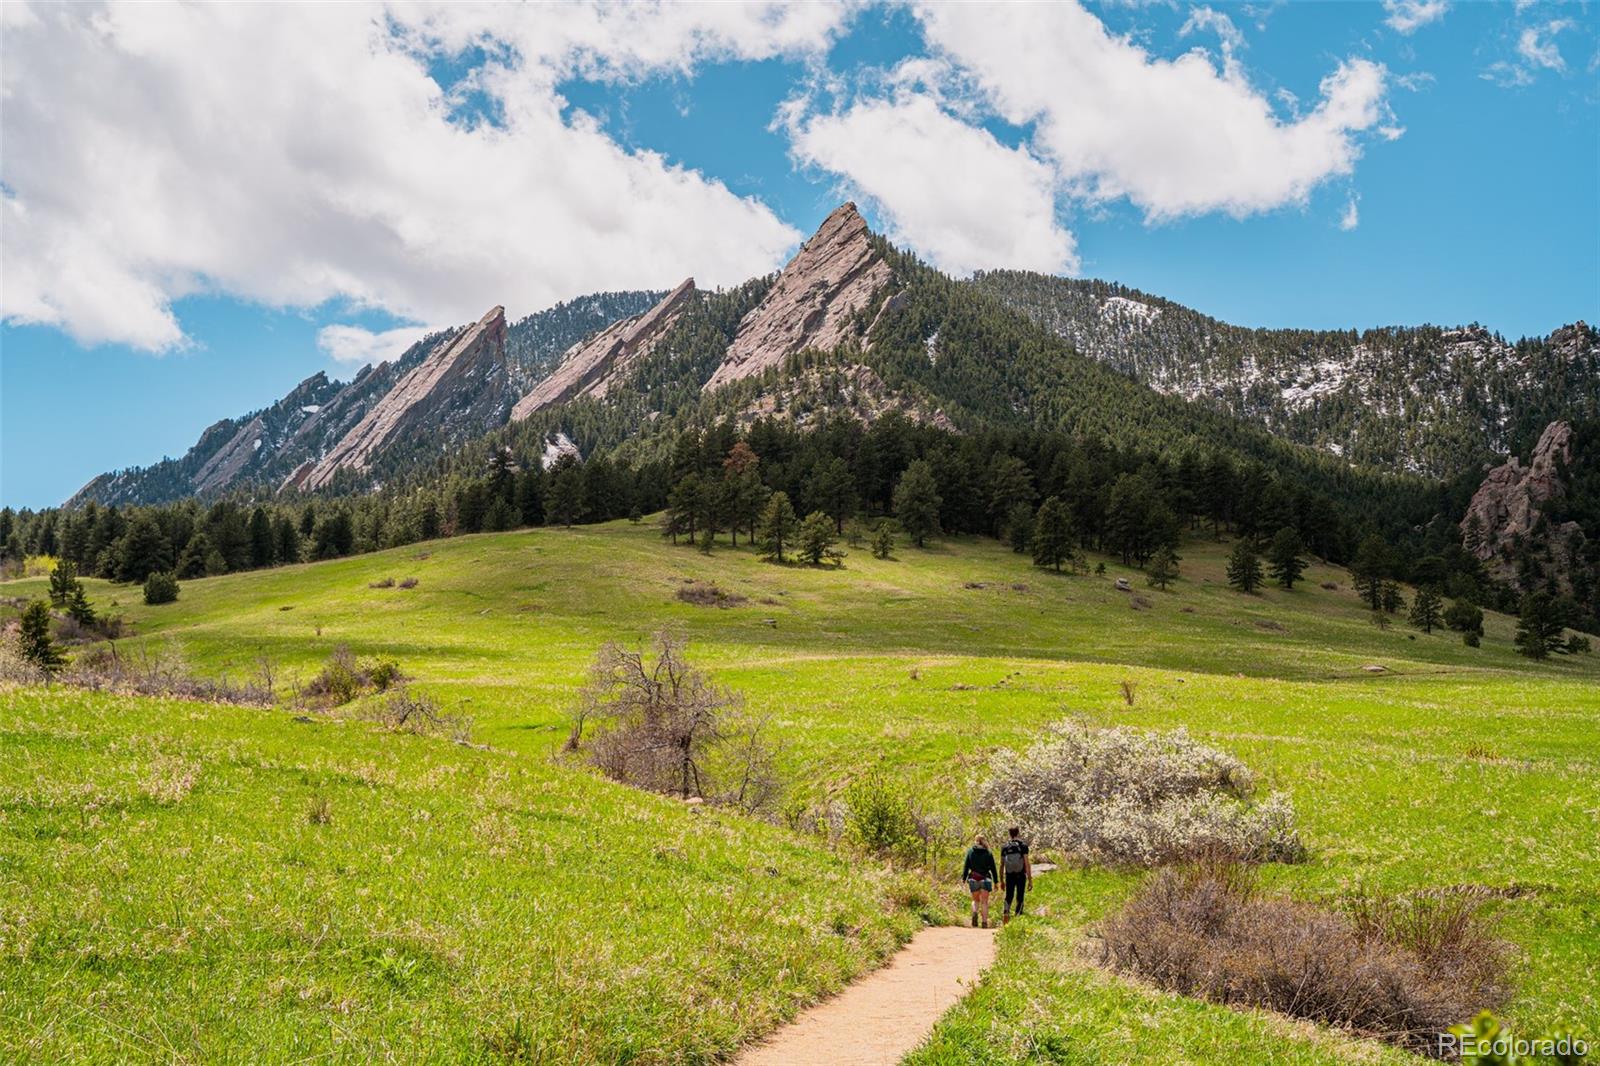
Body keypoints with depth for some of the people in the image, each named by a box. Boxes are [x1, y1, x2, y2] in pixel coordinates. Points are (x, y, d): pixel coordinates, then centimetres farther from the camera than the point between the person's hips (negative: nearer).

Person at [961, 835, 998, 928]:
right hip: (985, 879, -1)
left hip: (973, 879, 1)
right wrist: (995, 882, 7)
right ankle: (984, 922, -6)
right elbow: (993, 868, 4)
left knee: (975, 900, 14)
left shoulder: (970, 851, 6)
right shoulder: (989, 853, 5)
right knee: (984, 902, 4)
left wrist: (963, 879, 3)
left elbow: (966, 866, 2)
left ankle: (975, 913, -15)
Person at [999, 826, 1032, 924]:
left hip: (1009, 876, 2)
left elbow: (1001, 865, 6)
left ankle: (1006, 912, -15)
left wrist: (1001, 880, 14)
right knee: (1020, 898, 8)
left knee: (1008, 897, 10)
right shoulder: (1023, 845, -6)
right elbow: (1027, 863, -11)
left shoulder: (1004, 846, 4)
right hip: (1021, 876, -2)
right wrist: (1030, 879, -9)